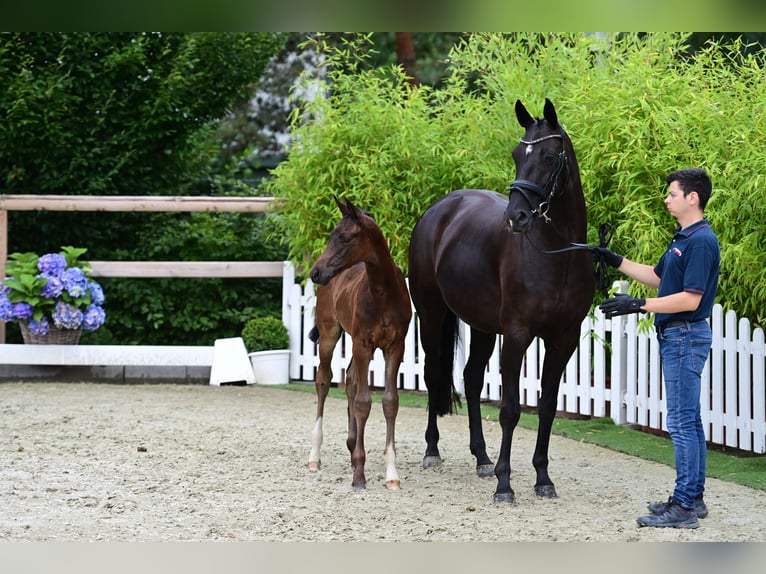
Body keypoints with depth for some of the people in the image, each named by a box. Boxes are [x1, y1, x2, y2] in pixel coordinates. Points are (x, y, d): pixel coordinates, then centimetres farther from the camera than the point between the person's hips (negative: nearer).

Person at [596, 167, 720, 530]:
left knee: (682, 422, -9)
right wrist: (616, 262, 21)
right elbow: (657, 277, 26)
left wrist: (638, 306, -23)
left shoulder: (701, 241, -18)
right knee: (689, 421, 13)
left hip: (685, 336, -11)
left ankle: (684, 508, -7)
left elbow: (690, 299, -24)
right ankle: (693, 498, 19)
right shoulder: (684, 238, 14)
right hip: (676, 337, 11)